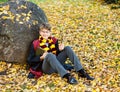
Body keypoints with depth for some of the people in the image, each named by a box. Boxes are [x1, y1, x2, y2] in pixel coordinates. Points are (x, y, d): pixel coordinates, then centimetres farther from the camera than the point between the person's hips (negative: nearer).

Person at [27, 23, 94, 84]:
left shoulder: (54, 41, 11)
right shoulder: (35, 44, -1)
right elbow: (30, 60, -2)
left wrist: (59, 50, -6)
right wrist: (41, 57, -17)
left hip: (57, 65, 4)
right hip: (46, 68, -4)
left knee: (67, 48, -12)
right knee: (50, 55, -35)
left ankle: (81, 72, -21)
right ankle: (67, 76, -47)